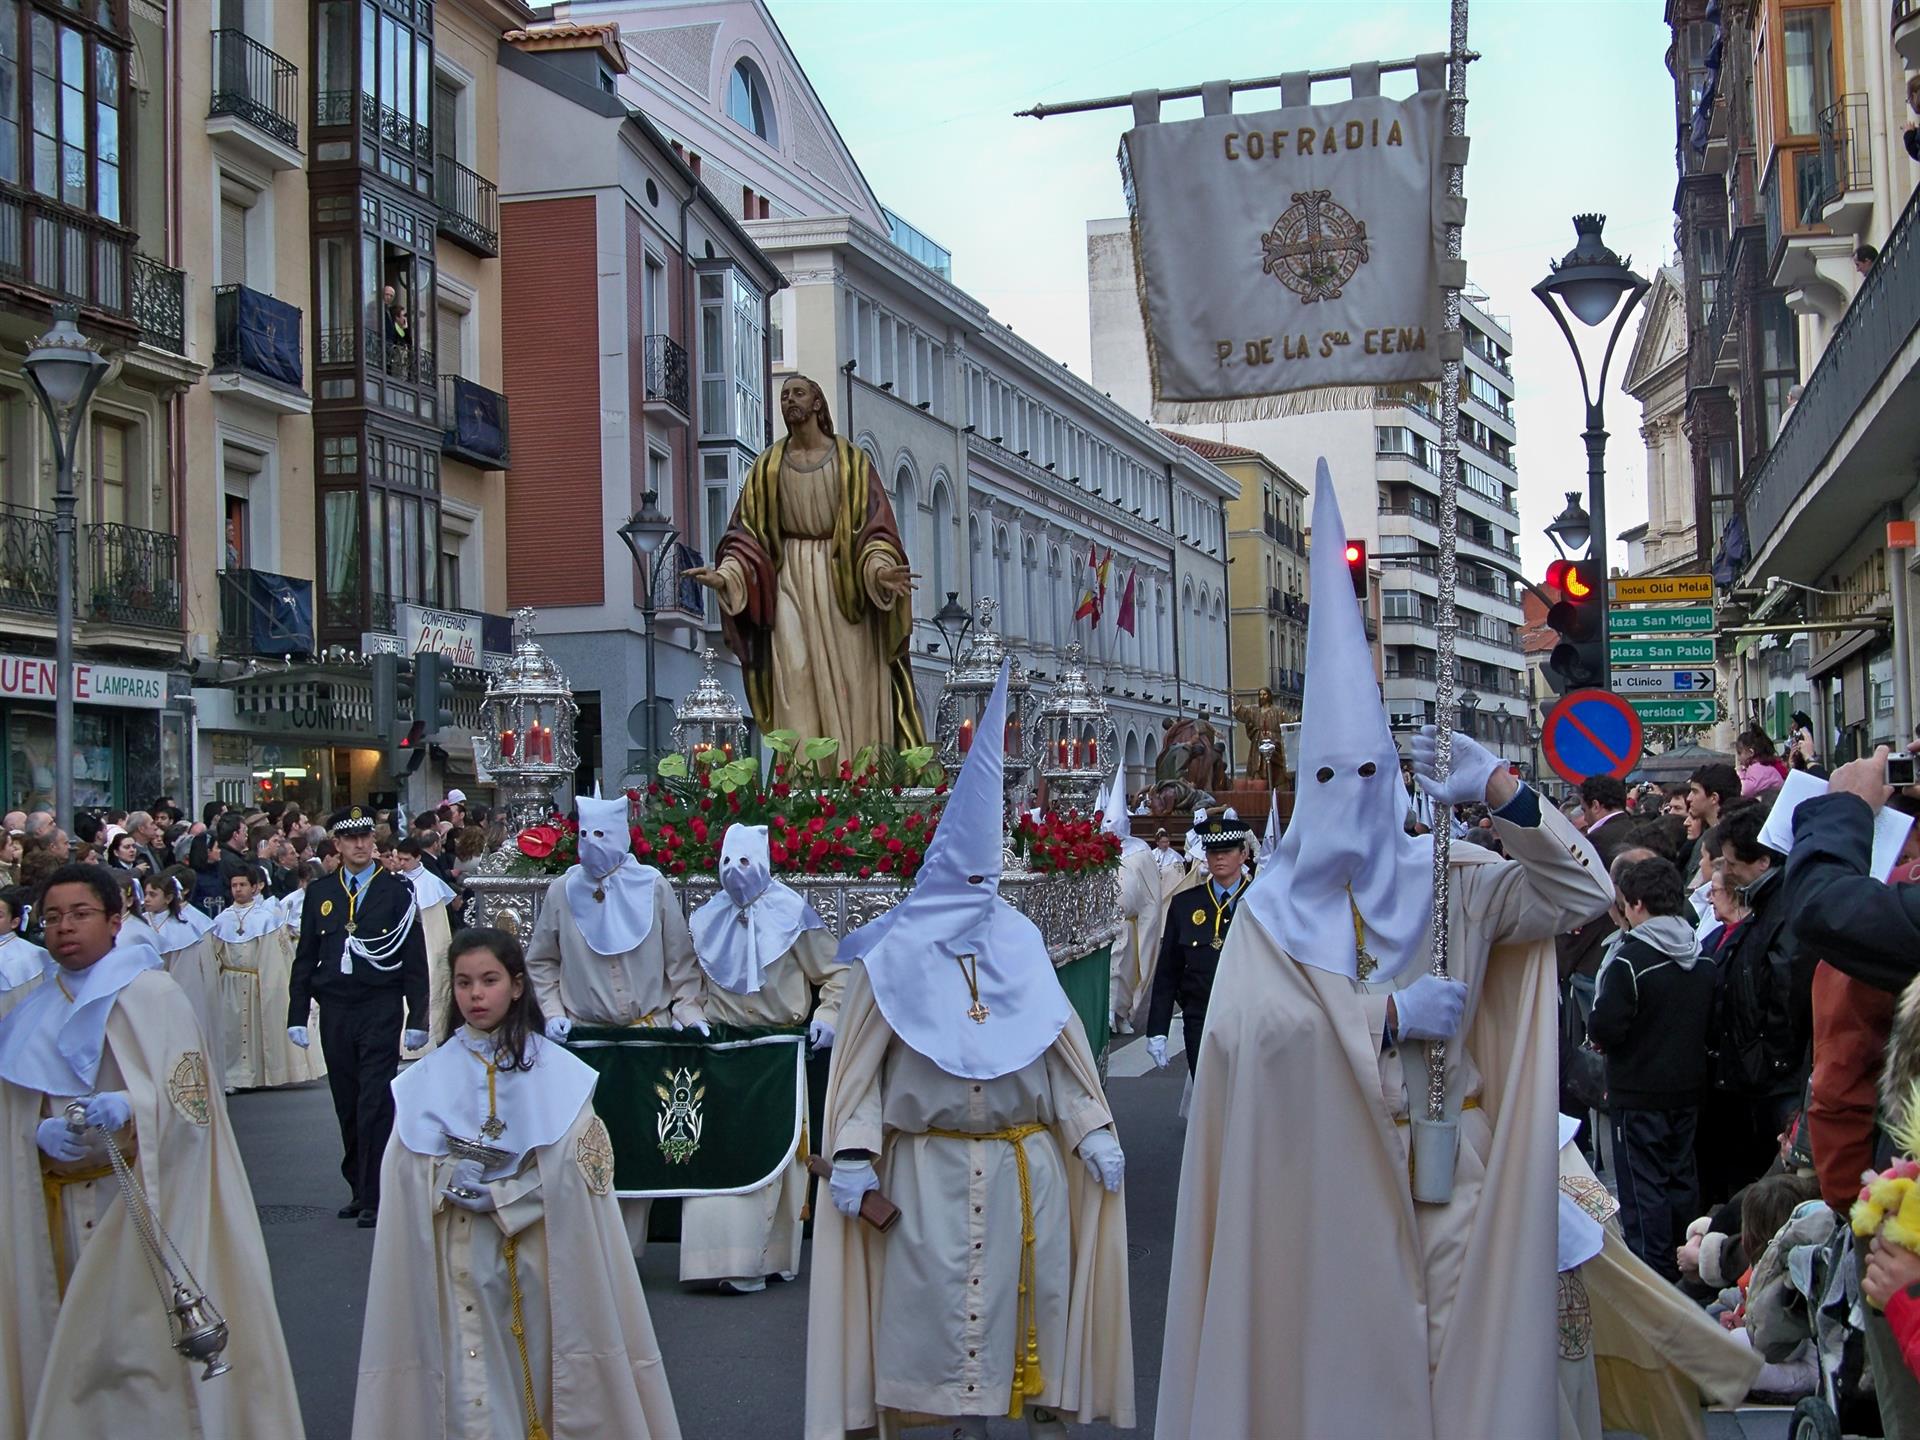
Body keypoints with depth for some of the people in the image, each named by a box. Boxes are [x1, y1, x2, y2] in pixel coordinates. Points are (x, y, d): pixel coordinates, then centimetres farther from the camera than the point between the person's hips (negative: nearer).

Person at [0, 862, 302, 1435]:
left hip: (139, 1201, -5)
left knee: (143, 1338, -6)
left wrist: (123, 1109, -30)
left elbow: (186, 1099, -11)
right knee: (76, 1345, 7)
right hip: (62, 1214, 5)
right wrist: (46, 1134, -11)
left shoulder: (149, 994, -5)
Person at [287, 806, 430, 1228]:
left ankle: (375, 1198, -3)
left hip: (380, 1011, -3)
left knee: (376, 1106, -7)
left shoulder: (396, 891, 1)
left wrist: (418, 1018, -5)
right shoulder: (320, 893, 10)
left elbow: (415, 960, 0)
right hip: (334, 1011, 3)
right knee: (347, 1108, 9)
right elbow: (305, 959, 12)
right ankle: (357, 1188, 20)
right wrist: (297, 1015, 6)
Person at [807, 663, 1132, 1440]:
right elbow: (862, 1063, -2)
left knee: (1040, 1295, 5)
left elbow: (1060, 1049, 9)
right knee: (948, 1304, 1)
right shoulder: (894, 952, -1)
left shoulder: (1019, 941, 6)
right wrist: (853, 1154, -10)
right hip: (934, 1166, -2)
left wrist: (1094, 1133, 3)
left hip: (1027, 1163, 2)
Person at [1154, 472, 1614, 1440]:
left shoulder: (1448, 883, 5)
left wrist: (1496, 791, -13)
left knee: (1450, 1352, 1)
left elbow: (1584, 894, -3)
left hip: (1444, 1170, 1)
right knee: (1338, 1359, 1)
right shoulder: (1274, 908, 0)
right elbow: (1246, 1027, -15)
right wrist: (1395, 1013, -17)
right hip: (1324, 1173, -1)